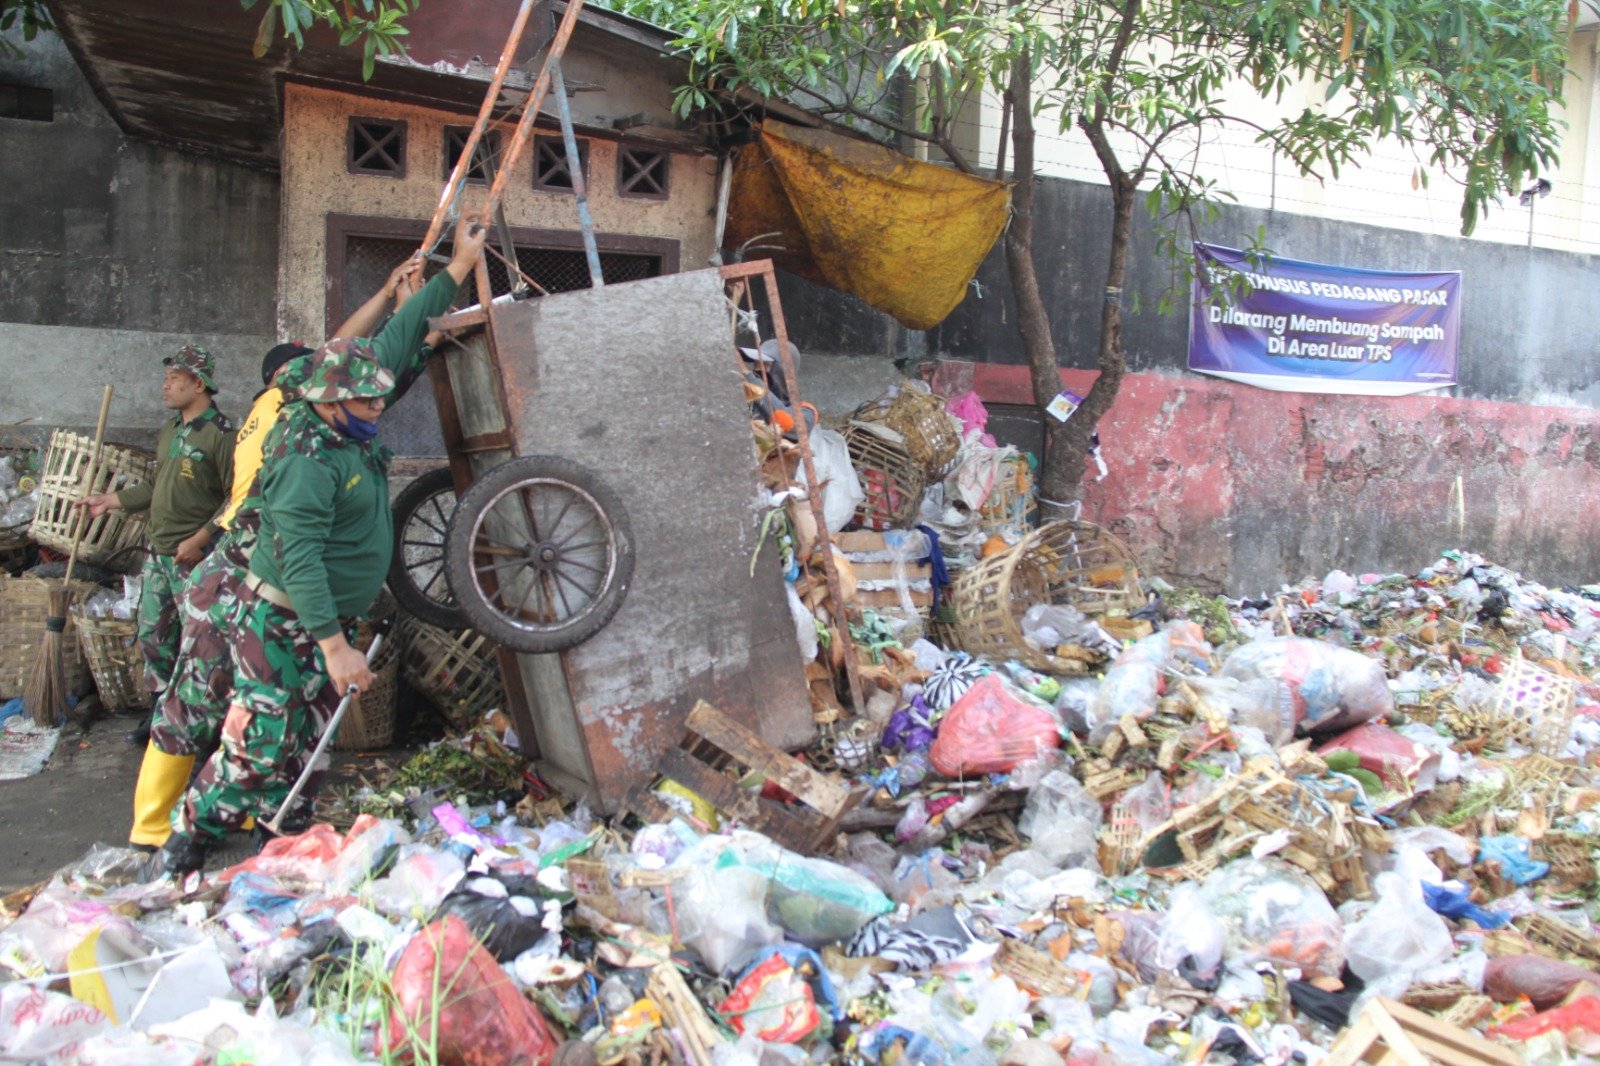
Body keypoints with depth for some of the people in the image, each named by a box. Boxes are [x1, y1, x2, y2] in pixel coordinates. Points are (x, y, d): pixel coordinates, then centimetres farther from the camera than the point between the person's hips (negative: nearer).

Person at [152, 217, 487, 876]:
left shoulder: (351, 429, 4)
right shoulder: (308, 459, -22)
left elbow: (395, 341, 11)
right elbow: (299, 558, -28)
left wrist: (458, 270, 14)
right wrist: (335, 648, -32)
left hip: (330, 624, 9)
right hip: (283, 626, -9)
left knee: (306, 754, 14)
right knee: (256, 752, -6)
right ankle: (179, 857, 11)